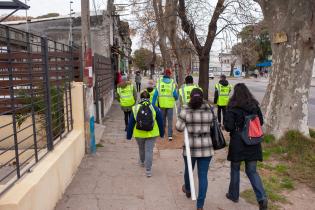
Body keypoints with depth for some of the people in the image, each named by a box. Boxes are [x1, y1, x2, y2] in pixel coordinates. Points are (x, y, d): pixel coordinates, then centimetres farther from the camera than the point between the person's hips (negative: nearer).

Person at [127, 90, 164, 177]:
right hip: (151, 134, -1)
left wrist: (129, 135, 7)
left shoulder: (135, 109, -8)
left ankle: (142, 162, 48)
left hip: (139, 134, 1)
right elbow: (160, 122, 0)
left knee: (141, 149, 24)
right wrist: (161, 133, 12)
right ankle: (148, 170, 0)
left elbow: (131, 123, -3)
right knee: (149, 151, 3)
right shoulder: (155, 108, -7)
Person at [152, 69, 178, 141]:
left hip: (162, 104, 2)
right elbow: (175, 94, -6)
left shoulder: (159, 82, -3)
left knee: (162, 119, 18)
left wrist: (152, 104, -2)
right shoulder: (172, 83, -7)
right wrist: (176, 98, 17)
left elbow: (155, 95, -6)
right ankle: (170, 135, -2)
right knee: (170, 120, 4)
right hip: (170, 104, -2)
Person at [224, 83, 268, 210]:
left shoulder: (233, 107, -14)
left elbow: (228, 127, -16)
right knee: (252, 171, 13)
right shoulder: (255, 105, 1)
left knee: (235, 169, 15)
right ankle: (262, 197, 0)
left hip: (238, 144, -4)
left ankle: (233, 195, 29)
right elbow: (261, 122, 10)